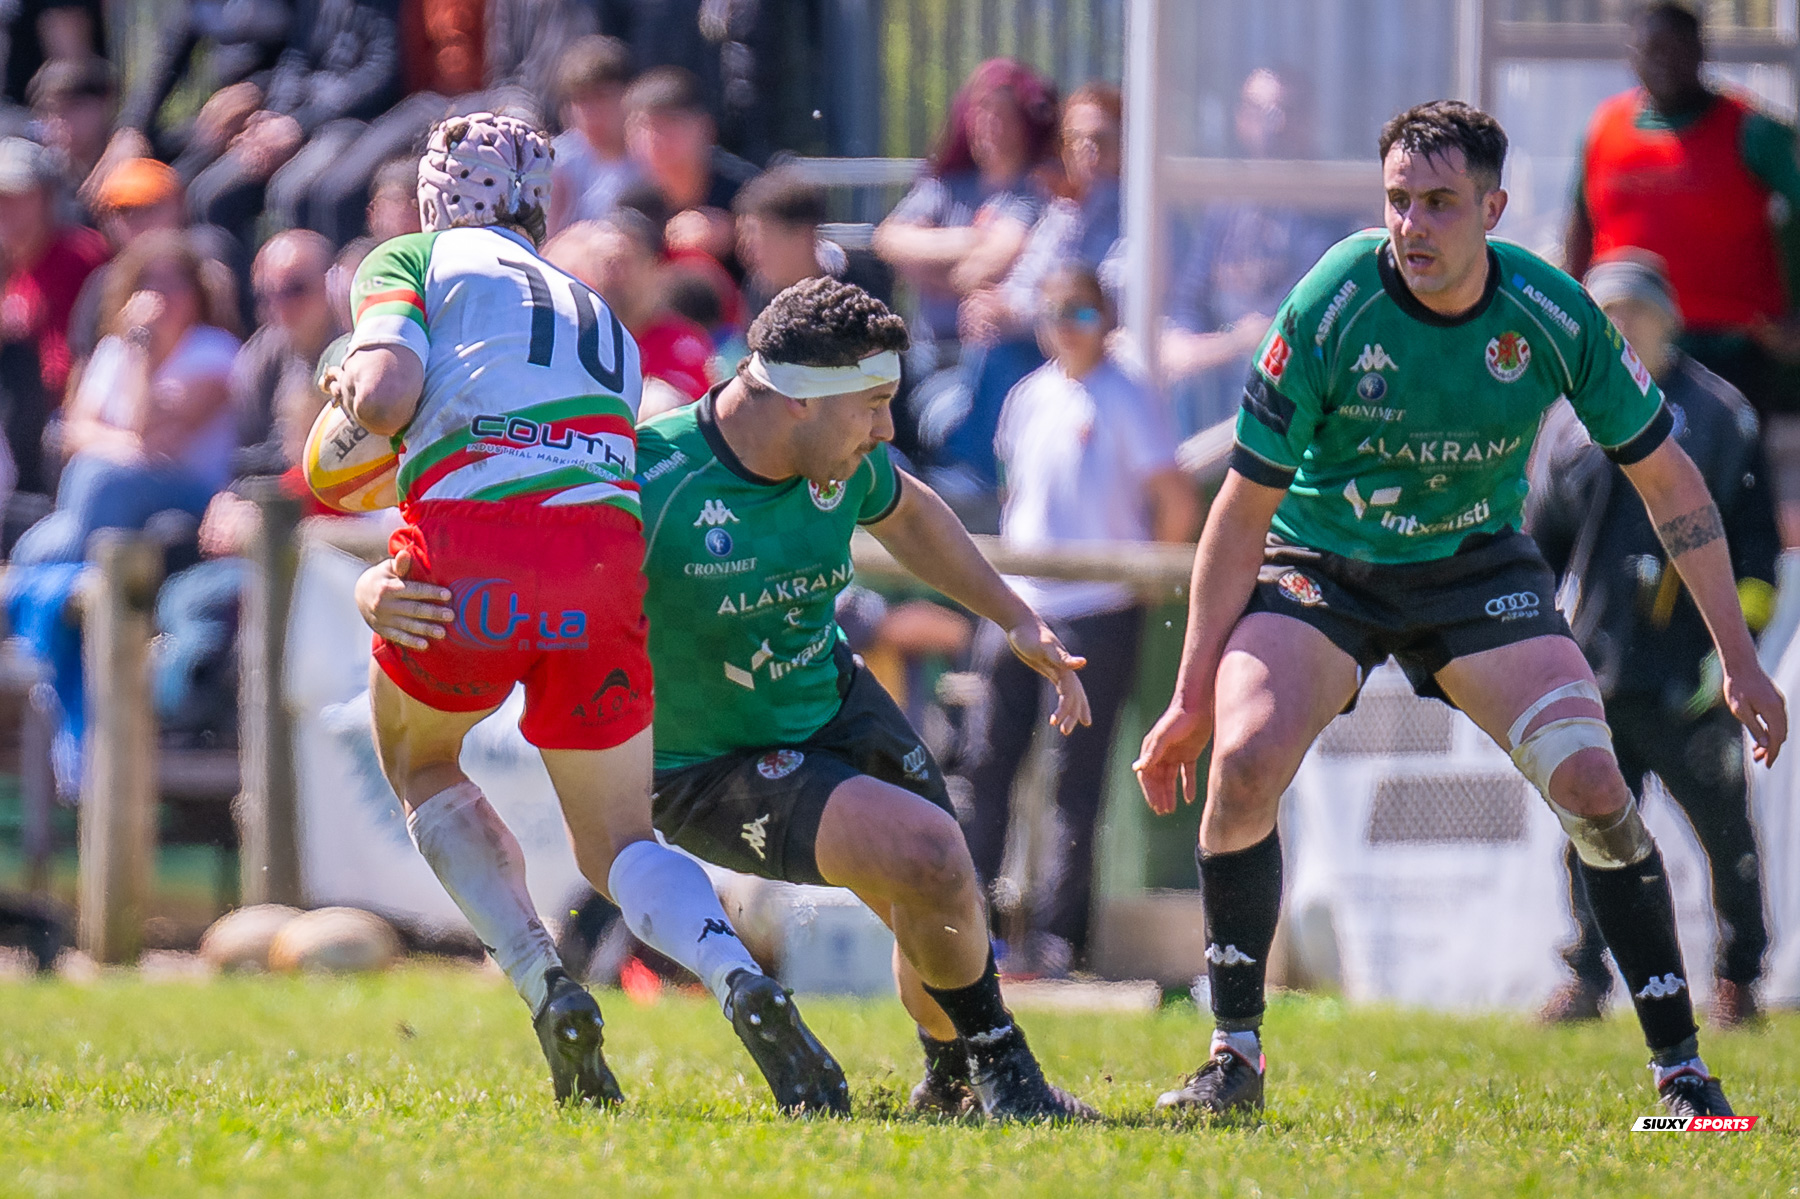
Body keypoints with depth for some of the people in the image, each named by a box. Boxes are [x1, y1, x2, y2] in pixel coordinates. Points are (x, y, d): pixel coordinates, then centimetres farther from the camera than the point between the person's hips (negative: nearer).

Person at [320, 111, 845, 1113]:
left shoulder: (411, 262, 16)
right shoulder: (600, 314, 31)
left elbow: (385, 397, -2)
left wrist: (347, 389, 22)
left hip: (469, 550, -3)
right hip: (605, 553, 3)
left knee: (420, 768, 26)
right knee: (618, 845, 14)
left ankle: (550, 992, 4)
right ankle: (743, 983, -18)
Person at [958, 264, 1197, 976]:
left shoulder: (1126, 401, -7)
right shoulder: (1029, 398, 11)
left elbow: (1179, 504, -8)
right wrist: (1009, 549, 14)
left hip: (1098, 612, -6)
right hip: (1019, 609, 6)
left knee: (1078, 779, -3)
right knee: (986, 762, 4)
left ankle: (1063, 933, 0)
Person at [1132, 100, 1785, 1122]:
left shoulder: (1552, 314, -17)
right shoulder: (1330, 309, -23)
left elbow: (1666, 477, -3)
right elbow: (1245, 507, -15)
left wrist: (1739, 659, -4)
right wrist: (1193, 696, -14)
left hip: (1478, 565, 1)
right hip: (1319, 562, -1)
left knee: (1590, 781, -15)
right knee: (1243, 761, -25)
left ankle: (1681, 1067, -3)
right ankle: (1234, 1058, -9)